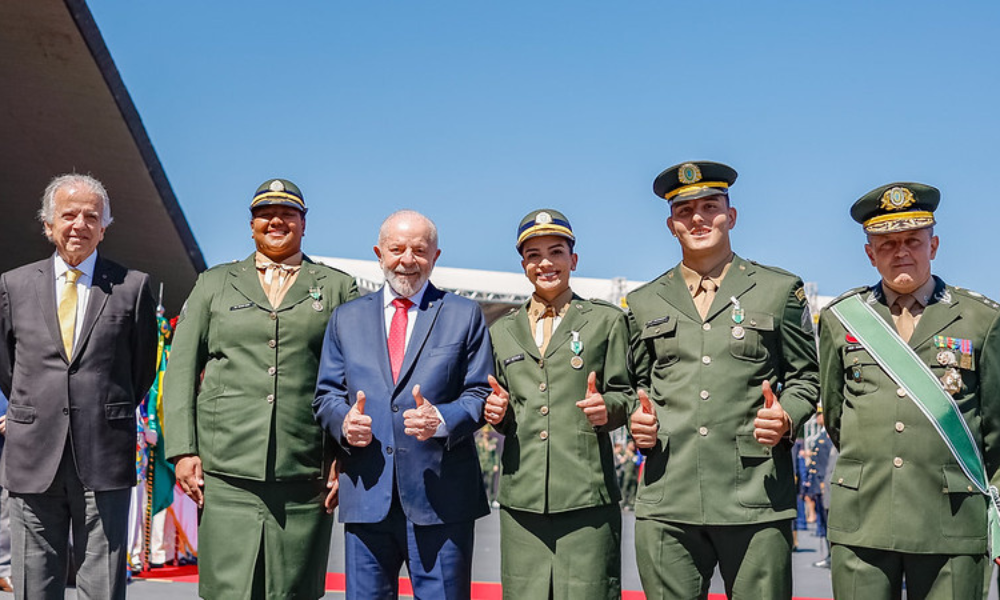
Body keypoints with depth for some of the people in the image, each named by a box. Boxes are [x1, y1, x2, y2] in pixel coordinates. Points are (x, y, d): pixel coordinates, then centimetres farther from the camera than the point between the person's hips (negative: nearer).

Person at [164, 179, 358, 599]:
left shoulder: (338, 289, 12)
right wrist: (183, 450, 0)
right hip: (227, 473, 0)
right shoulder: (214, 284, 15)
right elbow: (181, 370, 11)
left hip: (305, 476, 0)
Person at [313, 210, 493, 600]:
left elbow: (481, 394, 4)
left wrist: (441, 420, -15)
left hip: (441, 498, -2)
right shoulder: (346, 318, 16)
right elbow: (327, 394, 15)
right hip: (366, 495, 2)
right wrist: (343, 421, -7)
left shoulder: (464, 316, 9)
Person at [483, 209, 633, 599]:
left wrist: (608, 407, -12)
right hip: (521, 499, 3)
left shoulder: (607, 321, 9)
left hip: (587, 497, -2)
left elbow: (625, 395, 9)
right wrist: (497, 413, 0)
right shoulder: (502, 332, 17)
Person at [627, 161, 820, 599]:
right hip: (667, 504, 2)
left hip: (755, 500, -1)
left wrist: (787, 417, -7)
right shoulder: (644, 303, 16)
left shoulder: (781, 290, 11)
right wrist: (638, 419, 2)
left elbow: (804, 377, 13)